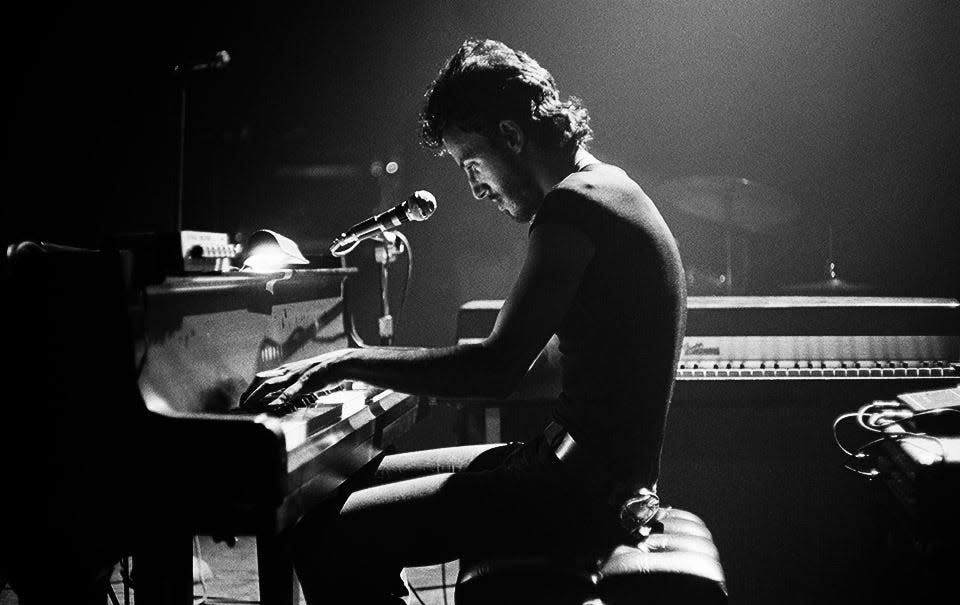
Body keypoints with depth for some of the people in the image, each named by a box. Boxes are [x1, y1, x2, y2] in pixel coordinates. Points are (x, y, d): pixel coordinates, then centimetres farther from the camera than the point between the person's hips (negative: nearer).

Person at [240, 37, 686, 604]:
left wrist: (345, 362, -17)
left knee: (323, 537, -15)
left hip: (583, 489, -11)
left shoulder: (572, 204, -17)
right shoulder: (610, 188, 15)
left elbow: (497, 369, -25)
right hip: (603, 470, 11)